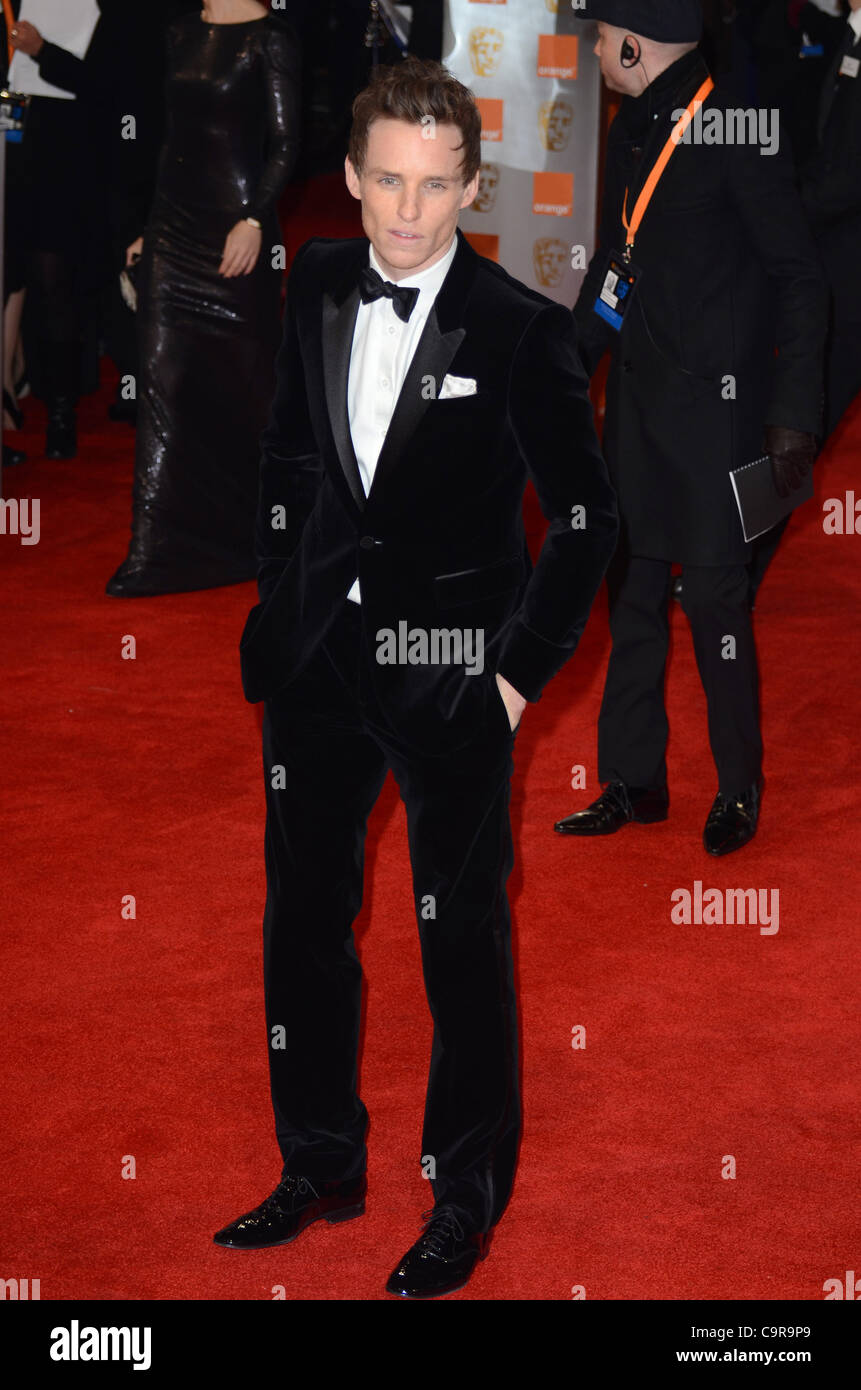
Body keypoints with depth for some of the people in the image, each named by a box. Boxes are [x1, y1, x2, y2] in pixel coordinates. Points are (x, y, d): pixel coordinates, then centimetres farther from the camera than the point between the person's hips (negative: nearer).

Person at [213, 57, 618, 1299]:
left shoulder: (522, 332, -13)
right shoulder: (318, 286, 2)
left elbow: (586, 516, -7)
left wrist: (524, 668, -9)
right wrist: (282, 597, 12)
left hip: (452, 671, -5)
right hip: (319, 656, 5)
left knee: (464, 939, 6)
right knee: (304, 919, 14)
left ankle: (469, 1196, 22)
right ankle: (320, 1168, 31)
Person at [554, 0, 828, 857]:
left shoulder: (735, 129, -14)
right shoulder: (632, 130, 11)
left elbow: (798, 277, -13)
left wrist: (794, 410, -15)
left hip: (714, 400, -8)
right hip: (638, 392, 8)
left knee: (712, 593, -3)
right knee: (632, 588, 11)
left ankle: (740, 791, 12)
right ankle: (634, 782, 21)